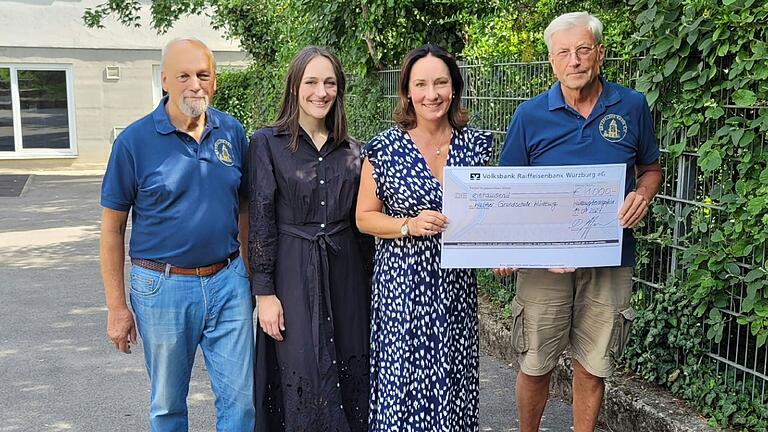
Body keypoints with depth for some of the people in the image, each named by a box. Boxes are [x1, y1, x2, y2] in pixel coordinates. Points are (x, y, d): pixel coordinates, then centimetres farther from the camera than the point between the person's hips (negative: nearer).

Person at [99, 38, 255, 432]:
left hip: (227, 282, 2)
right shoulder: (134, 140, -9)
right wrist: (117, 307, -4)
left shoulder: (232, 132, 1)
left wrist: (249, 272, 11)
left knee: (240, 398, 8)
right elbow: (112, 227, -4)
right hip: (163, 286, -2)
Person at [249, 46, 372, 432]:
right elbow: (261, 222, -6)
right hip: (293, 273, -4)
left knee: (348, 374, 9)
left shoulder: (351, 150, 8)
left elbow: (359, 220, 13)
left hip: (345, 273, 4)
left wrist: (368, 278, 12)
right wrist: (264, 291, -10)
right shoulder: (267, 143, -4)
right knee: (305, 381, -1)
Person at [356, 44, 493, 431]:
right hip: (401, 283, -2)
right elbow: (364, 217, 0)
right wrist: (410, 226, -16)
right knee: (402, 379, 1)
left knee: (453, 380, 8)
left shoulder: (476, 144, 4)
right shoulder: (385, 148, -5)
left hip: (456, 283, 3)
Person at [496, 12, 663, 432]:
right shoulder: (530, 115, -3)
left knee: (592, 367, 13)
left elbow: (651, 167, 14)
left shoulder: (632, 106, 1)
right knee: (535, 366, 7)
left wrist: (643, 195, -9)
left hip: (609, 259, 1)